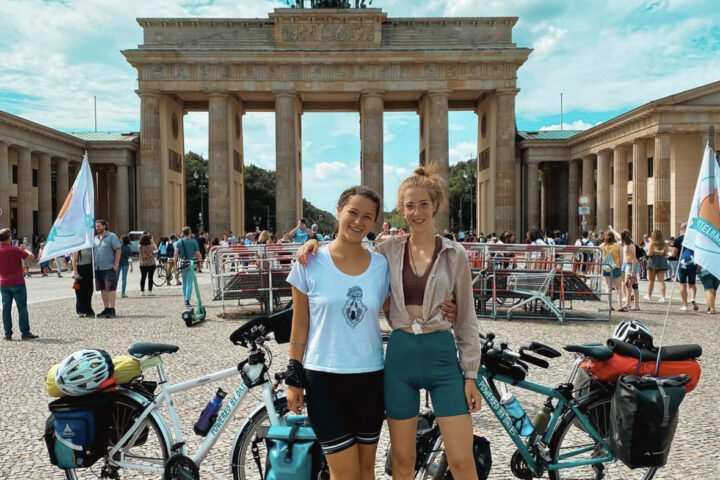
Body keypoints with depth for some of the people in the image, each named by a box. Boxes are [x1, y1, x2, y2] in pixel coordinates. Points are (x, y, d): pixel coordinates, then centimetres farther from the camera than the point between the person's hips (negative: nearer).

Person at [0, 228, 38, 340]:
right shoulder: (15, 250, -13)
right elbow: (31, 257, -11)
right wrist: (25, 250, 8)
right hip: (18, 283, -5)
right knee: (22, 308, 0)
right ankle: (25, 332, 0)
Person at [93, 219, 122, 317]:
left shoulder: (112, 236, -3)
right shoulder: (95, 238, 16)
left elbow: (118, 250, -8)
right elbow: (93, 251, 21)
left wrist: (116, 264, -15)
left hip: (109, 268, -7)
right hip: (98, 268, 7)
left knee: (110, 288, -8)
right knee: (103, 289, 10)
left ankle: (112, 310, -7)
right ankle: (106, 309, 17)